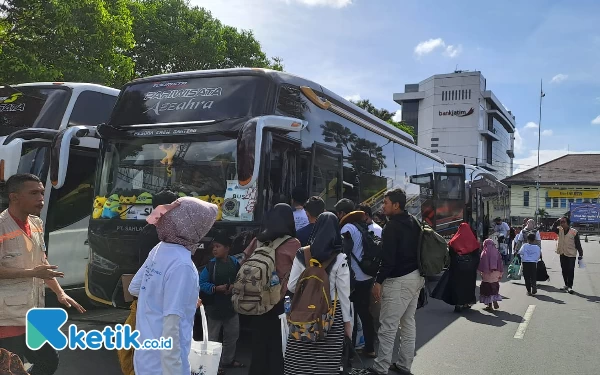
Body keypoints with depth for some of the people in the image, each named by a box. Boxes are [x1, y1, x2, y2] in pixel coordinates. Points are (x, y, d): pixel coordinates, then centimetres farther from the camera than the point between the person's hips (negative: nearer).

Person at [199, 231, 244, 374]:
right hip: (214, 307, -4)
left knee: (232, 335, 19)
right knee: (212, 337, 4)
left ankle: (228, 360, 38)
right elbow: (201, 283, -13)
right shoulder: (211, 264, -15)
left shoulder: (234, 262, -5)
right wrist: (215, 288, -24)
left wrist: (235, 286, -13)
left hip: (232, 305, 5)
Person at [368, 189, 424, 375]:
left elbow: (388, 258, -21)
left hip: (399, 280, -10)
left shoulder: (392, 226, -15)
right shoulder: (413, 222, 12)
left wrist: (378, 281, -17)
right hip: (416, 277, 10)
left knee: (388, 325, -5)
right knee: (408, 322, 14)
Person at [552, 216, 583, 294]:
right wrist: (558, 221, -12)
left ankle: (570, 286, 3)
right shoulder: (560, 230, 3)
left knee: (570, 271, -2)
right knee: (564, 271, 12)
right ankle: (566, 285, 23)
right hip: (562, 254, 5)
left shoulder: (574, 232, -11)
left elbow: (578, 244, -8)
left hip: (571, 255, -5)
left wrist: (580, 254, -7)